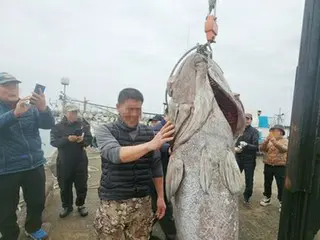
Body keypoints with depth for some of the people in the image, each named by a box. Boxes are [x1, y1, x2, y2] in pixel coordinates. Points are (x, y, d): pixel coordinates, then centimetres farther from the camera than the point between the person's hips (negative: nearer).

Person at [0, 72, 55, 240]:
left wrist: (43, 108, -30)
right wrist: (15, 113, -42)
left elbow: (48, 124, -9)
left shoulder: (31, 107, 6)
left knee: (37, 202, 16)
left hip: (35, 165, 3)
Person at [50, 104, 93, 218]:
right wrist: (67, 139, -28)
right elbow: (54, 142, -12)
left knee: (81, 185, 9)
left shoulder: (83, 124, 0)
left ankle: (81, 205, 29)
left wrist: (83, 140, -26)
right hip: (64, 161, 0)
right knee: (65, 186, 11)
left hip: (80, 160, 0)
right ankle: (67, 206, 30)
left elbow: (89, 139, -3)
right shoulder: (58, 127, 0)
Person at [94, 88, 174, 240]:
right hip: (113, 204, -2)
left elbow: (156, 166, 9)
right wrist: (151, 145, -37)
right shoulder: (105, 131, -6)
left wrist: (160, 197, 8)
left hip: (143, 202, 3)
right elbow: (116, 154, -26)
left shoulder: (148, 132, 2)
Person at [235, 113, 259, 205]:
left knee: (249, 180, 10)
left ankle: (247, 197, 30)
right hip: (238, 158, 2)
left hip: (249, 159, -2)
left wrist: (246, 145, -30)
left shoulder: (254, 131, -7)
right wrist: (235, 148, -14)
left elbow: (256, 147, -13)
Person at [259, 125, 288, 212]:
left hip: (280, 167, -4)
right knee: (267, 183, 15)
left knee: (281, 185, 0)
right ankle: (267, 198, 31)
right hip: (268, 166, 4)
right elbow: (262, 149, -4)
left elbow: (285, 149, -22)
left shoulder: (285, 140, -2)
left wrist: (275, 142, -36)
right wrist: (266, 140, -20)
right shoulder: (268, 141, 9)